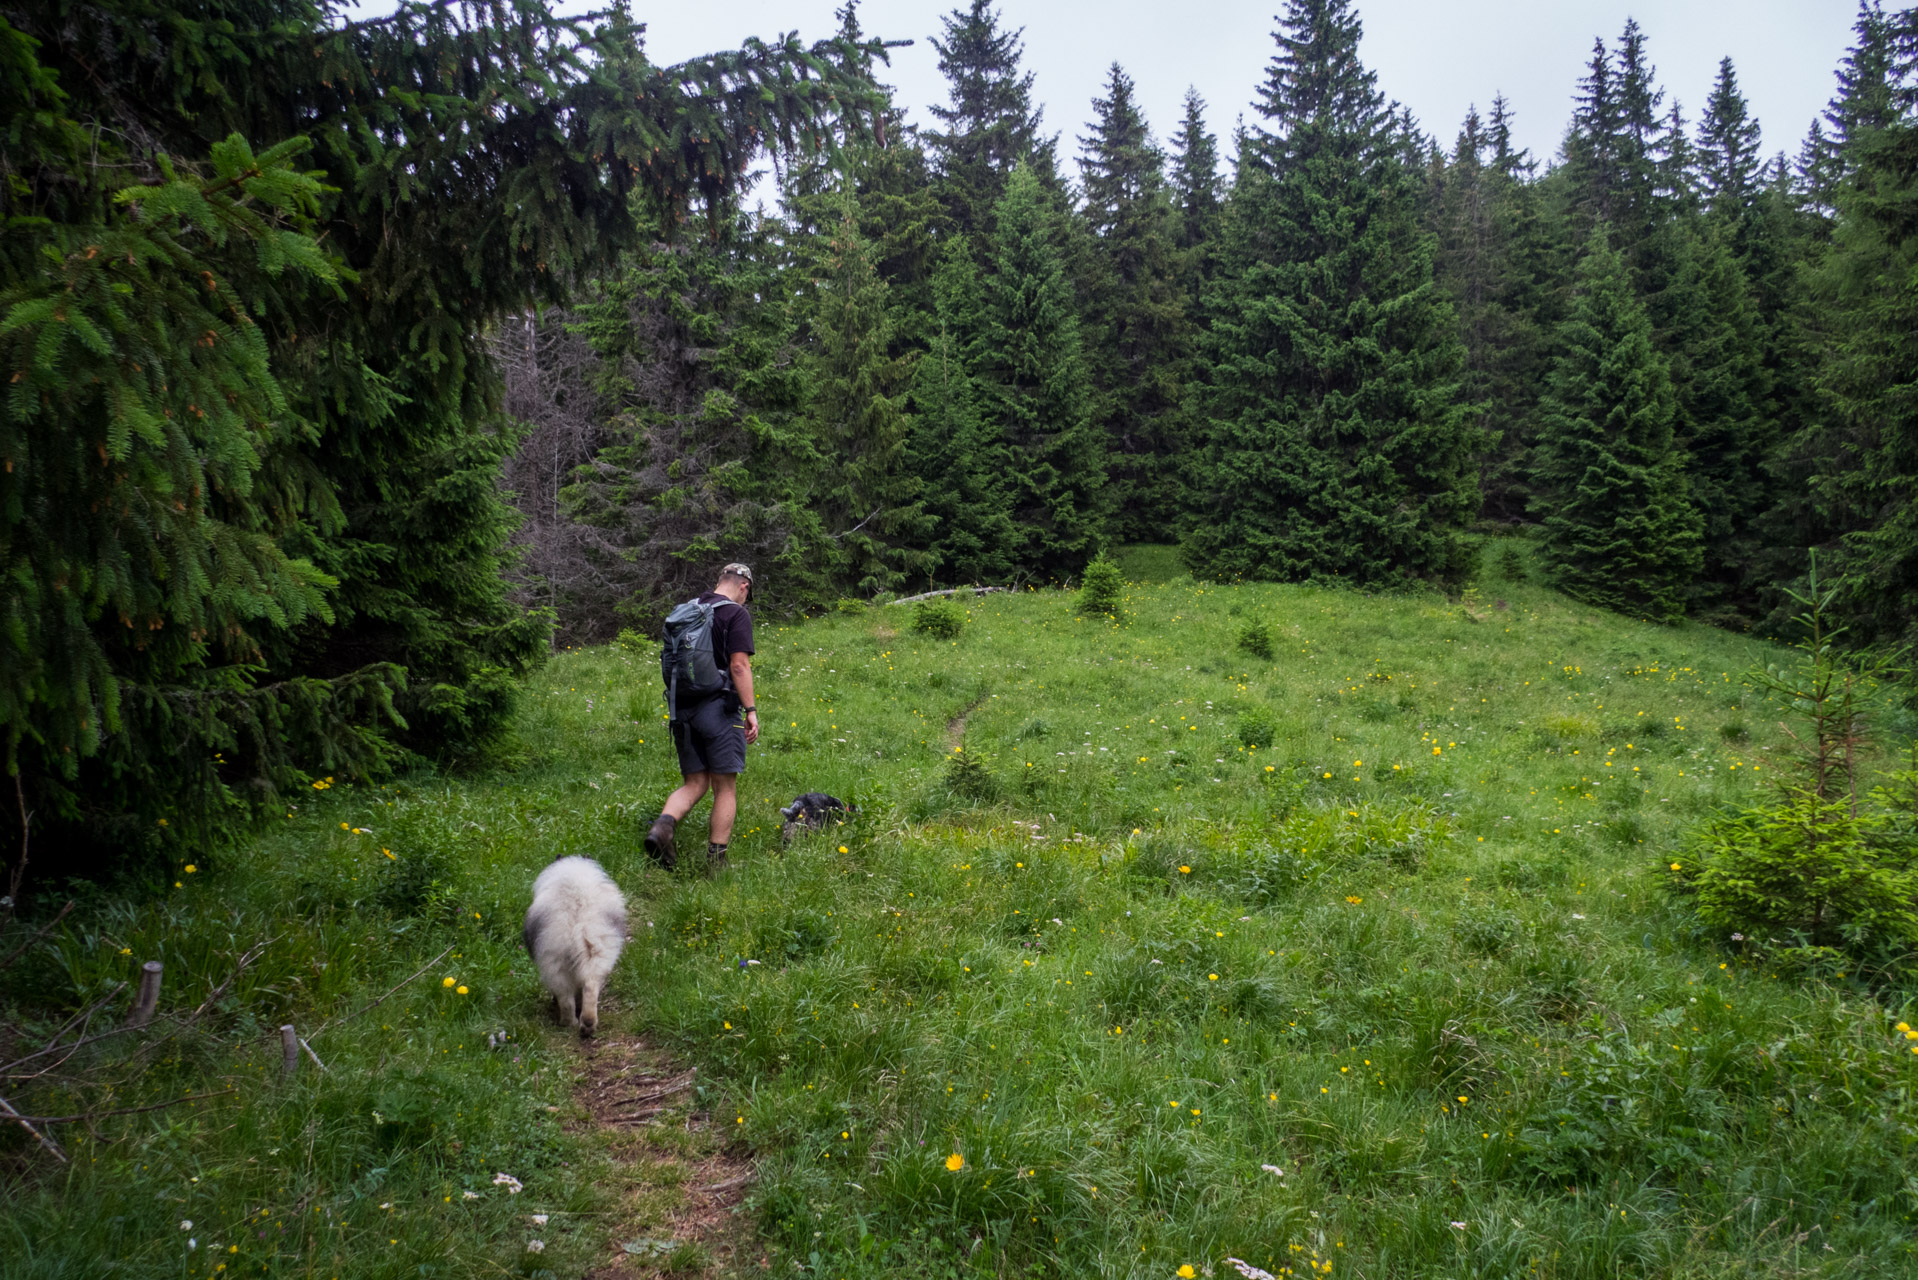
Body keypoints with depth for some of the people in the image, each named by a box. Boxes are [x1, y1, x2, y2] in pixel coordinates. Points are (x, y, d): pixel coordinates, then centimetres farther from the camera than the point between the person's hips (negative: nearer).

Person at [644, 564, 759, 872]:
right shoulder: (736, 614, -5)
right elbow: (739, 665, -14)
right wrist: (751, 710, -11)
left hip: (683, 709, 6)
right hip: (719, 708, -6)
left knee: (695, 784, 11)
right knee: (726, 788, 4)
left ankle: (663, 824, -17)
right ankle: (716, 862, 6)